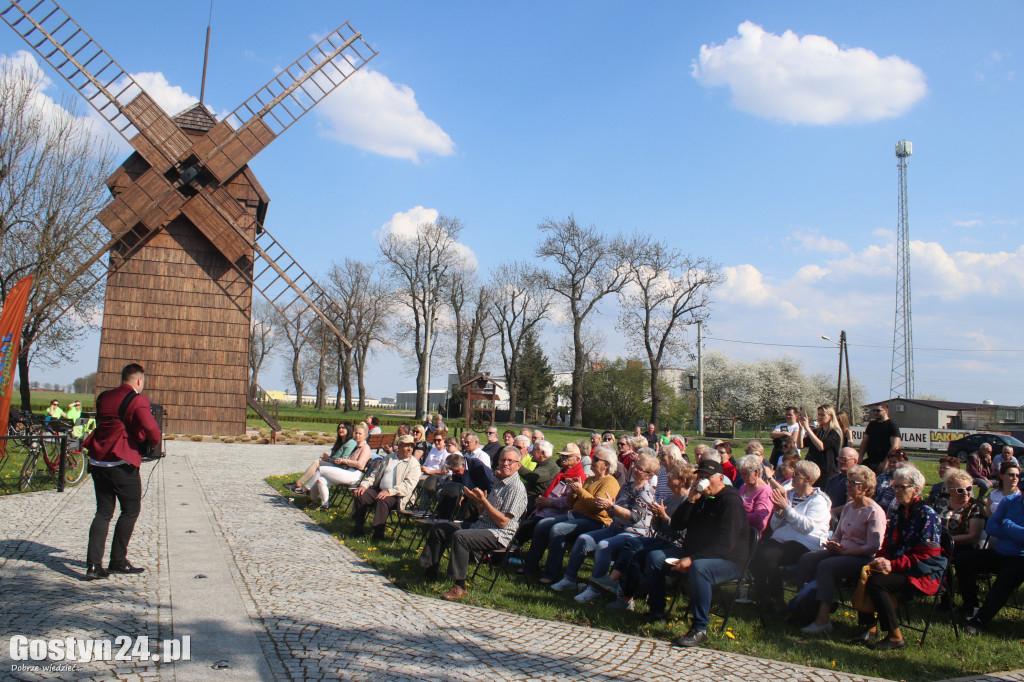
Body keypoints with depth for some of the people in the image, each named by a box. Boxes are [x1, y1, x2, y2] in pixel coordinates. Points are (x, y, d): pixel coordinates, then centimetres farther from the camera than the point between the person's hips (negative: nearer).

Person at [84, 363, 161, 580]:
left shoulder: (103, 397, 12)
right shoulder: (137, 400, -11)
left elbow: (104, 424, 18)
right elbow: (152, 431, -19)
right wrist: (154, 442, 3)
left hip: (97, 461, 7)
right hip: (122, 463, -7)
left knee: (103, 512, 12)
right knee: (130, 511, 8)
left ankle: (93, 564, 4)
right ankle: (118, 561, 12)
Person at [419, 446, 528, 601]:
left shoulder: (516, 487, -12)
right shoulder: (499, 482, 18)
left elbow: (503, 522, -19)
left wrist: (483, 501, -20)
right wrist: (477, 500, 1)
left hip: (499, 535, -10)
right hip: (480, 526, 10)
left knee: (459, 536, -33)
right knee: (439, 527, 9)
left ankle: (460, 587, -26)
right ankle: (429, 572, 13)